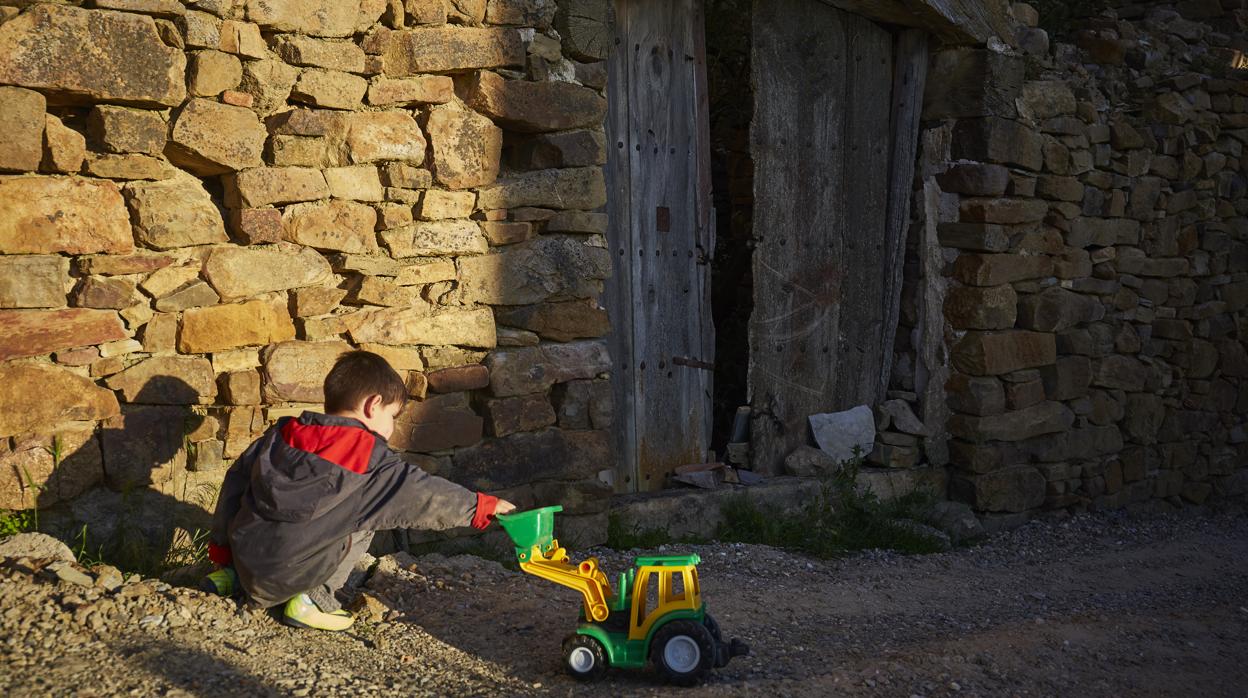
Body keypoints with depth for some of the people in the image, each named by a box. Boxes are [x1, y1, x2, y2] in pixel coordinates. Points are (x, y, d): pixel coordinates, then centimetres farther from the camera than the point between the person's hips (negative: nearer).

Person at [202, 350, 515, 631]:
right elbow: (422, 494, -6)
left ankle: (233, 575, 22)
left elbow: (236, 480, 13)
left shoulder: (281, 434, 7)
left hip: (245, 558, 6)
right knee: (360, 522, 8)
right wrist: (480, 505, 5)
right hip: (287, 578, -6)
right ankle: (313, 598, -1)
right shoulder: (370, 459, -9)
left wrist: (221, 545, 23)